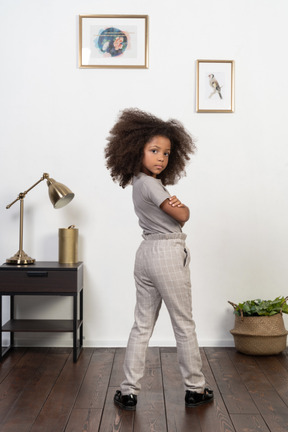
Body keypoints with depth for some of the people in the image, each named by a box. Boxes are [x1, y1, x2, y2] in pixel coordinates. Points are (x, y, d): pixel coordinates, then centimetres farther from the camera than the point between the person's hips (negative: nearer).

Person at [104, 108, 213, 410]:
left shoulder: (139, 182, 12)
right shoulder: (149, 183, -17)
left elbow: (166, 208, 6)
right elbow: (182, 216, -15)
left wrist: (172, 203, -14)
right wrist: (182, 206, 5)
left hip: (146, 252, 9)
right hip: (168, 253, -9)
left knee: (142, 325, 11)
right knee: (184, 325, 6)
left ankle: (128, 392, 14)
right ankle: (195, 389, 19)